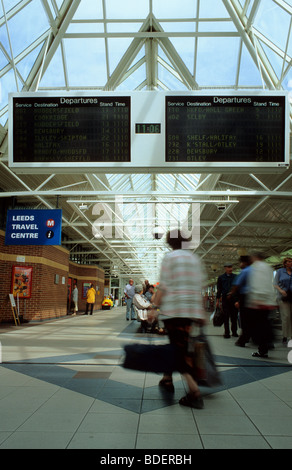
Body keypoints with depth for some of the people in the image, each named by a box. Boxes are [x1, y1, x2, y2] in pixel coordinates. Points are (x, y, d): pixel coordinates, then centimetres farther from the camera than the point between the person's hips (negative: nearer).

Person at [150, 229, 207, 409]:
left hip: (173, 308, -6)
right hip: (192, 309, 6)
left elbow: (164, 286, -10)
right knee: (177, 344, 19)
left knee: (179, 348, -7)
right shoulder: (195, 259, 13)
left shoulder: (170, 257, -4)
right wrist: (201, 312, 16)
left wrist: (154, 307, -7)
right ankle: (167, 379, 33)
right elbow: (201, 284, 12)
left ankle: (195, 392, -15)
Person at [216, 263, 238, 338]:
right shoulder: (221, 277, 8)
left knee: (234, 316, 4)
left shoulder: (235, 277, 10)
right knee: (226, 316, 1)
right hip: (225, 299, -1)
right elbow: (219, 289, 9)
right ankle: (227, 333, 6)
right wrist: (217, 300, 5)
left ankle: (234, 332, 14)